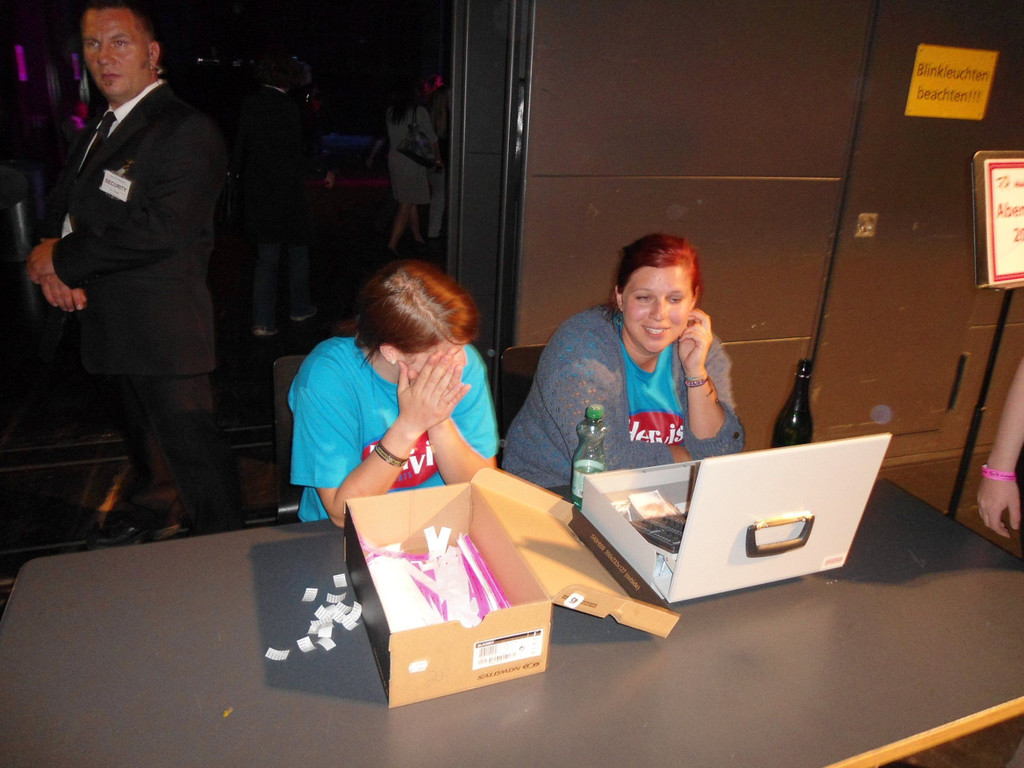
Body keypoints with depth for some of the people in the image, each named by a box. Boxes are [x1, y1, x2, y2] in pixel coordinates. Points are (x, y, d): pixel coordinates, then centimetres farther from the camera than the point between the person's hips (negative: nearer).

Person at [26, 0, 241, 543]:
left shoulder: (187, 132, -16)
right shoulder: (98, 130, 14)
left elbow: (160, 229, -26)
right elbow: (63, 205, 15)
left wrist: (62, 257, -17)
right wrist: (50, 255, -8)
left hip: (162, 334, -9)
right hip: (107, 325, 9)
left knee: (191, 447, -1)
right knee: (140, 436, 26)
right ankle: (155, 511, 48)